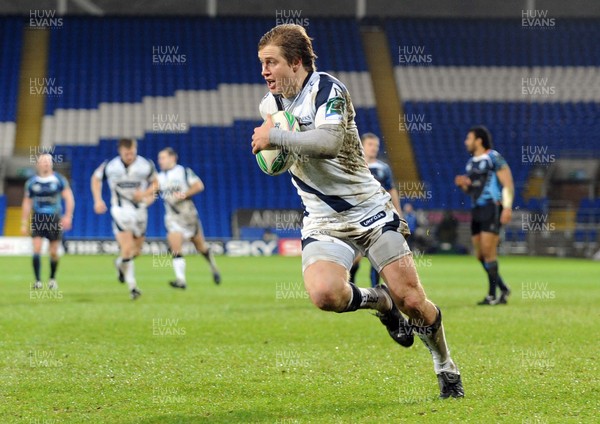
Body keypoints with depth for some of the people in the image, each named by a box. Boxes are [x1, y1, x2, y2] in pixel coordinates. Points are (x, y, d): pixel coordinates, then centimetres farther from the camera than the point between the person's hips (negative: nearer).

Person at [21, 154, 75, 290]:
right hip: (37, 219, 0)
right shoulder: (32, 182, 4)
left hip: (54, 218, 0)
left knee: (54, 252, 4)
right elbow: (27, 203, 11)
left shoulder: (59, 180, -1)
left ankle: (52, 279, 24)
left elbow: (69, 198, -1)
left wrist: (68, 216, -14)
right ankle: (38, 281, -9)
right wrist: (24, 224, 9)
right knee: (37, 249, -12)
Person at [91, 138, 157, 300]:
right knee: (127, 248, -16)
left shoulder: (146, 165, -8)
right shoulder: (110, 166, -8)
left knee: (136, 250, 12)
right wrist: (98, 200, -1)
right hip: (120, 210, -2)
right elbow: (96, 179, 10)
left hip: (139, 209, 2)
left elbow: (155, 183, 7)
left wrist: (146, 193, -14)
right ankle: (132, 285, -7)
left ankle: (120, 263, 45)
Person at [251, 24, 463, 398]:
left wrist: (276, 137, -28)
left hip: (371, 210, -4)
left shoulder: (327, 89, -15)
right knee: (324, 294, -26)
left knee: (411, 299, -6)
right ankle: (379, 301, 8)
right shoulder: (269, 103, 6)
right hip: (323, 223, 4)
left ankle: (447, 368, 22)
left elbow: (329, 142, -34)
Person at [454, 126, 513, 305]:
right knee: (480, 255, 7)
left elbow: (508, 184, -10)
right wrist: (463, 184, 5)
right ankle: (503, 289, 19)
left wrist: (507, 207, -20)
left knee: (488, 251, -13)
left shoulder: (494, 158, -7)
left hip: (492, 208, -8)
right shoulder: (471, 162, 18)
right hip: (476, 210, 9)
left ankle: (492, 295, -9)